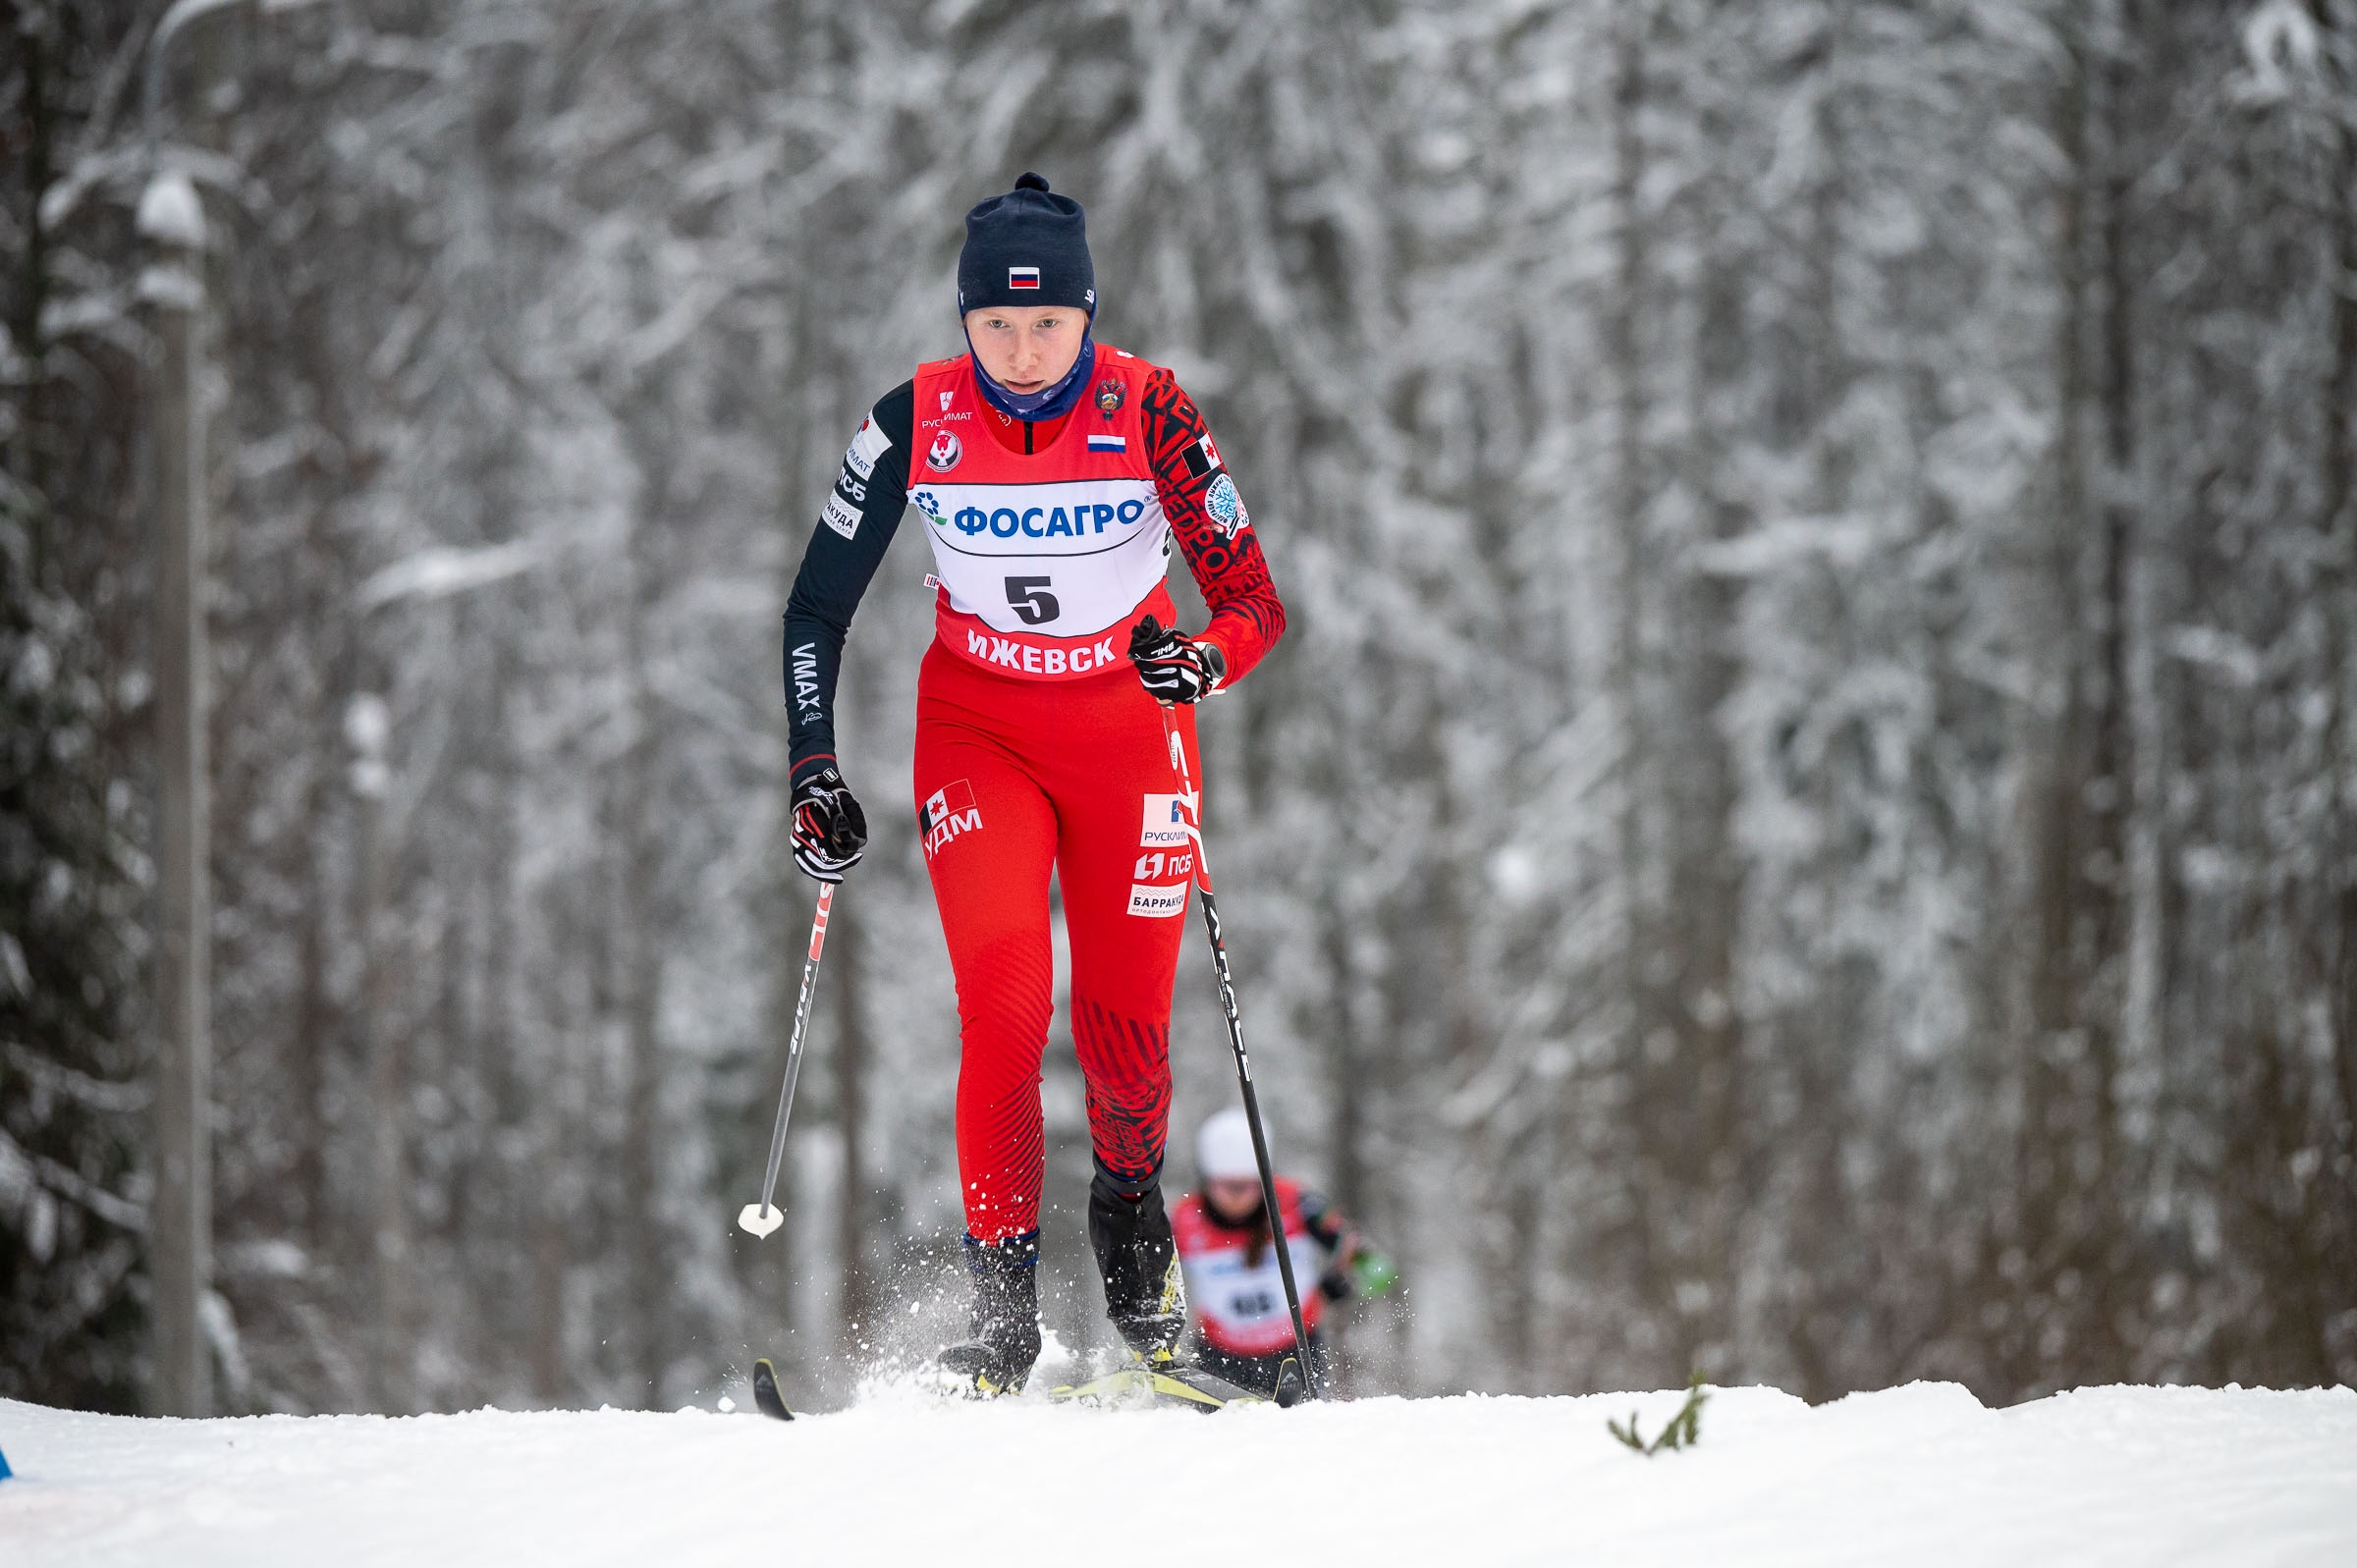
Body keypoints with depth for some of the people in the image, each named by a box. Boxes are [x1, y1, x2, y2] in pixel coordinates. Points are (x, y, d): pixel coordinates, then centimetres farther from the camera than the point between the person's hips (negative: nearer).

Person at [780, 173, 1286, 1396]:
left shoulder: (1148, 412, -16)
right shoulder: (918, 422, -13)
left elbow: (1256, 607, -13)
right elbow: (817, 610, -2)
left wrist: (1203, 658, -34)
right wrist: (815, 774, -10)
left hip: (1129, 729, 0)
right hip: (979, 731, 0)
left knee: (1126, 1030, -2)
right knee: (1004, 1006, -18)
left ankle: (1131, 1210, 29)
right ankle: (1001, 1301, -14)